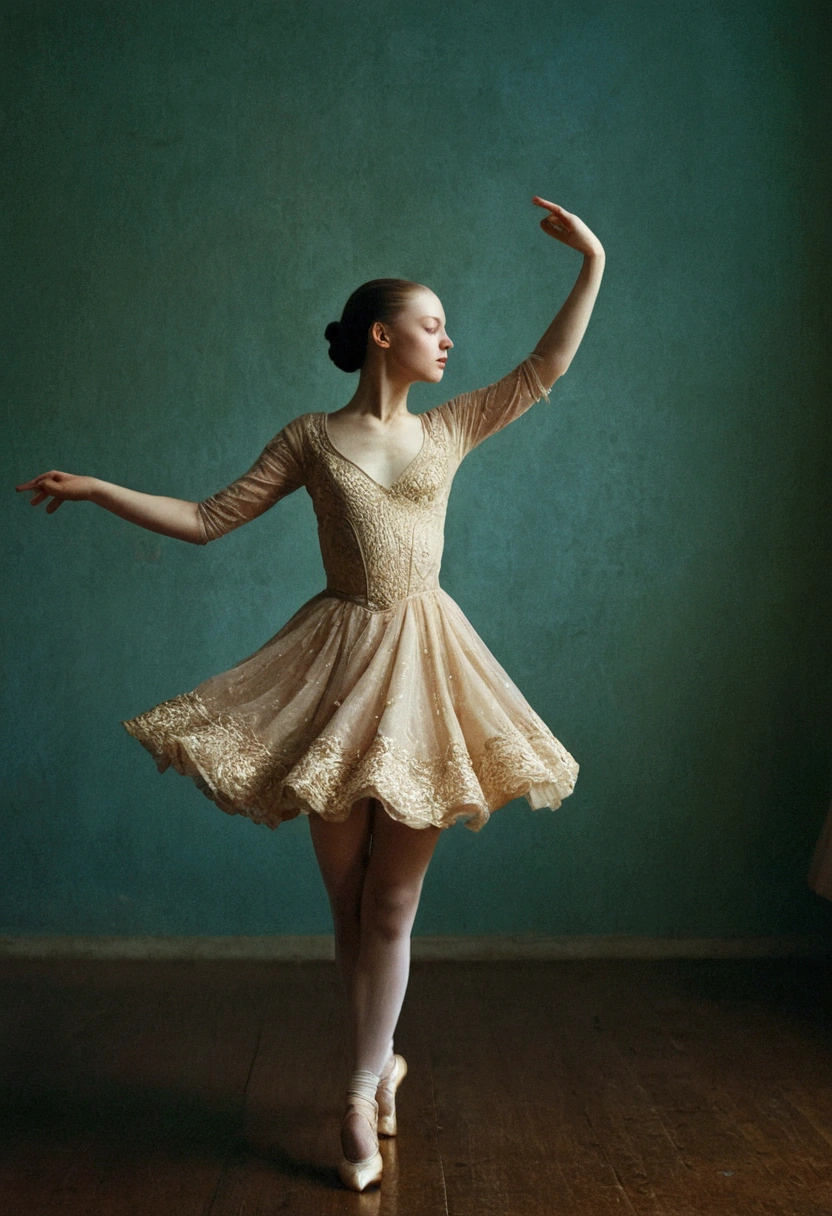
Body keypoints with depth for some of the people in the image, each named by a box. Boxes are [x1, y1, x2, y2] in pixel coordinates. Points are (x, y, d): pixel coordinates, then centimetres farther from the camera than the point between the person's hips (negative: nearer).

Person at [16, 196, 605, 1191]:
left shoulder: (449, 429, 8)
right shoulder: (312, 438, 2)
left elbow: (547, 368, 6)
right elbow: (208, 520, 2)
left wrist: (593, 262, 0)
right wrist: (96, 489, -3)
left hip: (423, 663, 1)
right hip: (340, 662, -1)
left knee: (390, 905, 4)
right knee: (348, 900, 9)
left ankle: (362, 1095, 17)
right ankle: (382, 1061, 30)